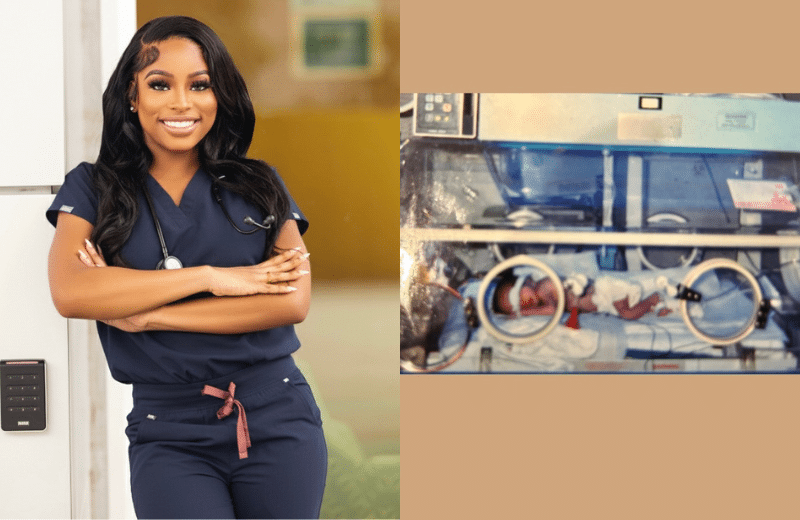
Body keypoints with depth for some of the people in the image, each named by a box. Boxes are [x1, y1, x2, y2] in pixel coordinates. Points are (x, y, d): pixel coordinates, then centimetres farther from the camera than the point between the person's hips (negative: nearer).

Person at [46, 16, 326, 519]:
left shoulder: (258, 185, 8)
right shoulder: (92, 188, 6)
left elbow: (294, 302, -5)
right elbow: (70, 293, -12)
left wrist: (144, 315, -10)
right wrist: (212, 277, -13)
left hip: (278, 419, 2)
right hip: (169, 433, -2)